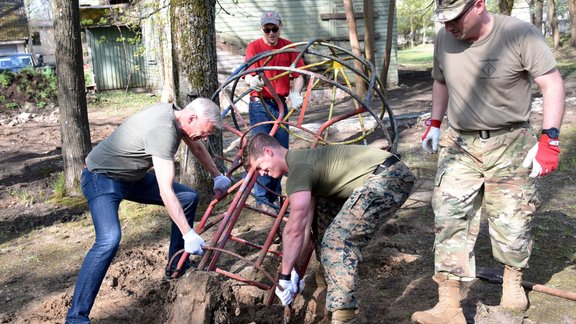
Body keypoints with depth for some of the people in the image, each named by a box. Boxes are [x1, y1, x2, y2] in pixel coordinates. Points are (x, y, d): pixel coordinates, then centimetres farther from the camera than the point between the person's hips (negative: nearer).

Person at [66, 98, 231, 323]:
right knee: (110, 240, -32)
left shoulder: (173, 114, -3)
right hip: (102, 178, -10)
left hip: (132, 177, 10)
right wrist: (188, 234, -33)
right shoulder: (163, 130, -32)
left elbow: (196, 146, 19)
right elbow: (166, 192, -35)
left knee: (189, 198, 8)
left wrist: (218, 176, 22)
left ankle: (176, 266, 20)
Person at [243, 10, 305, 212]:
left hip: (280, 104, 5)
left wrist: (295, 93, -20)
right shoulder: (254, 47, -8)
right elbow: (248, 75, -20)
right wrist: (253, 81, -43)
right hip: (260, 105, -4)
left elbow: (298, 75, 0)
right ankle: (262, 199, -2)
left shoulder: (289, 47, 3)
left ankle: (275, 194, 24)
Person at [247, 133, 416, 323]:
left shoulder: (298, 169, -11)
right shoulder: (304, 160, 19)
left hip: (387, 178, -11)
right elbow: (306, 223, 19)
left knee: (338, 241, -14)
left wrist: (284, 276, -6)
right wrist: (293, 269, 18)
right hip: (391, 175, 11)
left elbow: (295, 229, -14)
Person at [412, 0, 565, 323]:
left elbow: (553, 83, -13)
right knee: (450, 219, -7)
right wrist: (435, 123, 13)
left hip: (511, 144, -3)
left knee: (512, 223, 4)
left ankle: (513, 278, 36)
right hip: (460, 143, 3)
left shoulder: (520, 34, -15)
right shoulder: (444, 39, -1)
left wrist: (549, 139, -19)